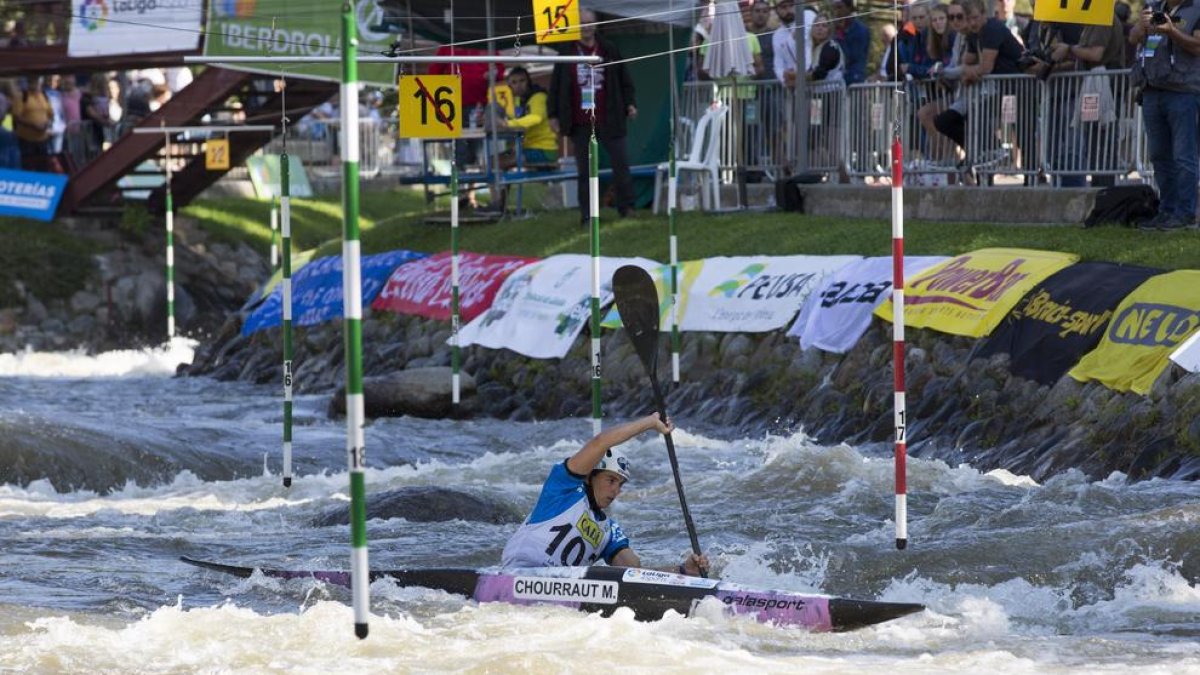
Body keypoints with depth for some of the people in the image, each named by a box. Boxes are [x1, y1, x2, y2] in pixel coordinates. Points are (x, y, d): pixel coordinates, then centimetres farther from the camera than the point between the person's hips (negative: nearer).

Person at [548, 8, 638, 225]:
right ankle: (587, 215, 9)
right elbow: (556, 86, 7)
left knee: (621, 164, -2)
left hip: (608, 121, 0)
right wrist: (553, 115, 3)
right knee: (584, 171, 4)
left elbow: (624, 80, 11)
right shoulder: (567, 53, 4)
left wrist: (630, 103, 0)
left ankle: (627, 208, 7)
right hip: (580, 124, 0)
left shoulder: (609, 50, 6)